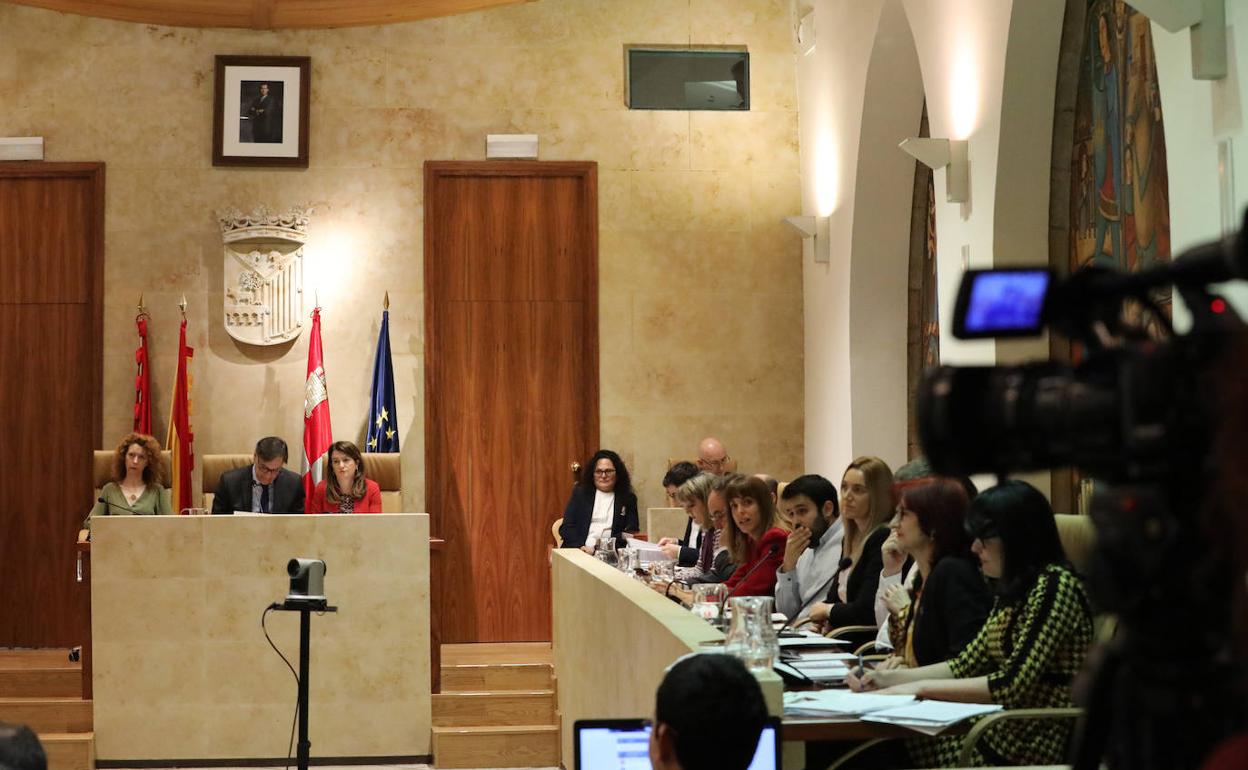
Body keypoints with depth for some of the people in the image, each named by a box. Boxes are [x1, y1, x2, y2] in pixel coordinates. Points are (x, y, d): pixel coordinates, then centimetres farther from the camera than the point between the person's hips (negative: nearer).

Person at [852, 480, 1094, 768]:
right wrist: (892, 678, 5)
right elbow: (967, 665, 16)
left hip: (1031, 744, -8)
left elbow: (1012, 685, -20)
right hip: (1003, 728, 8)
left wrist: (921, 687, -15)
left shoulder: (1054, 586, -14)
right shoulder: (1012, 590, 15)